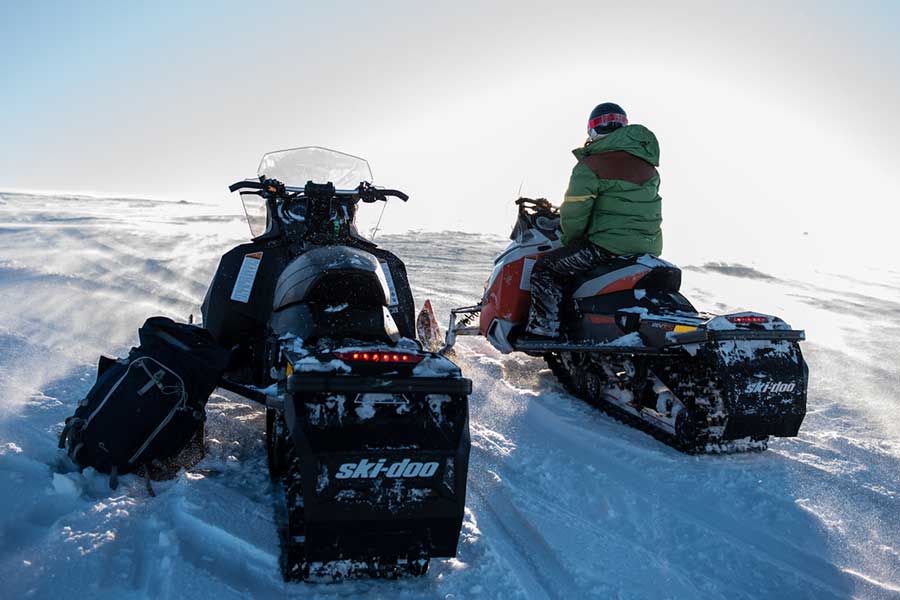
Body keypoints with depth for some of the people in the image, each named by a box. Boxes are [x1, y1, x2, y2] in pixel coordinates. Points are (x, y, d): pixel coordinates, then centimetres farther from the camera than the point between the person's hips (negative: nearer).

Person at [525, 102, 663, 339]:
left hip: (609, 246, -8)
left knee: (544, 267, 2)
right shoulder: (648, 165, 14)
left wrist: (570, 240, 9)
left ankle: (544, 328, -6)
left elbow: (573, 216, -12)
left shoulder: (590, 167, -9)